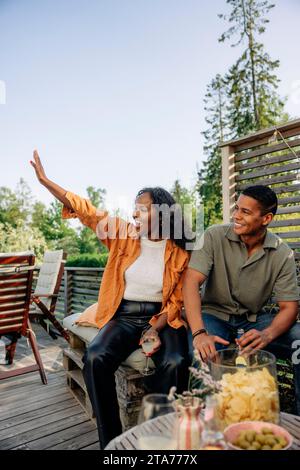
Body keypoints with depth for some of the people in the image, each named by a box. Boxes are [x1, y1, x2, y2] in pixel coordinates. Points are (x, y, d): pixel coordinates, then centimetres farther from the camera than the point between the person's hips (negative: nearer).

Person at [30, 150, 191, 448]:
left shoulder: (180, 254, -2)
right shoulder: (124, 235, 2)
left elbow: (176, 302, 0)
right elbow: (86, 211, 0)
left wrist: (155, 330, -17)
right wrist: (44, 180, -4)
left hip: (162, 318, -1)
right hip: (123, 316, 2)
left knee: (175, 363, -30)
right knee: (95, 358, -26)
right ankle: (111, 440, -8)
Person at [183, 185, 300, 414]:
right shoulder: (215, 236, -12)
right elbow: (191, 281, -20)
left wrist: (267, 335, -29)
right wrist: (199, 333, -34)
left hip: (255, 319, 2)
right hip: (214, 315, -2)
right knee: (204, 354, -34)